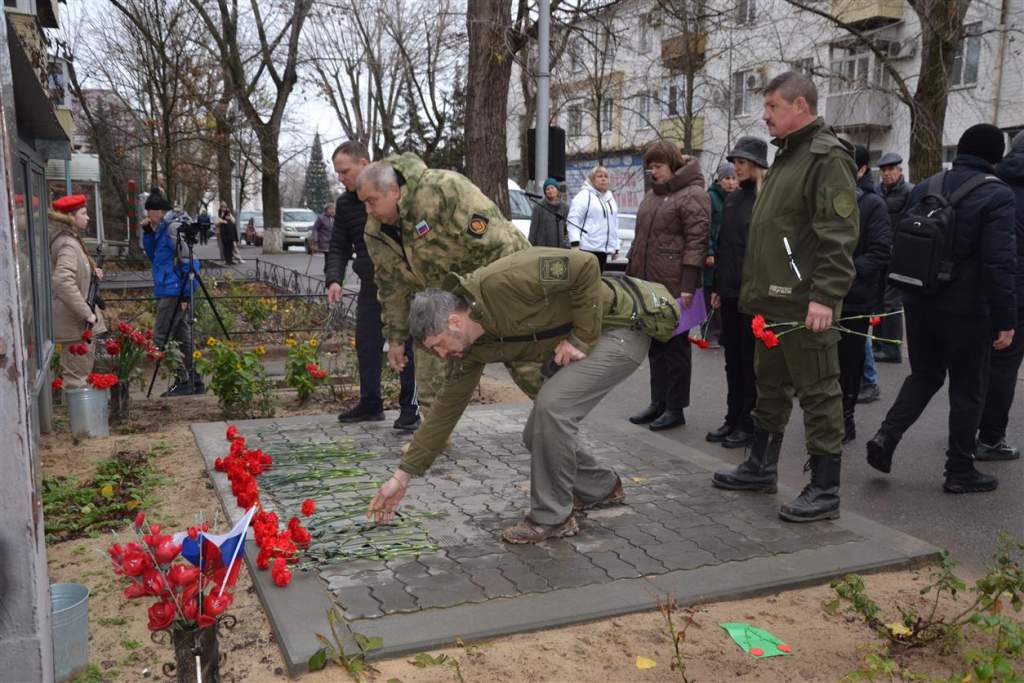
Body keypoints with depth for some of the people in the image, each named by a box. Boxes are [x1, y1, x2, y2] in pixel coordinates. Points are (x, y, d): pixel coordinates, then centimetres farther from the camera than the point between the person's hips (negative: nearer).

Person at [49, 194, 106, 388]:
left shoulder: (71, 239, 13)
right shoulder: (67, 244, -17)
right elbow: (63, 282, -30)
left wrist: (92, 273, 11)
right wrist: (86, 314, -26)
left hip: (79, 319, 10)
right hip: (75, 321, -10)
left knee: (81, 372, 16)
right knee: (77, 378, -5)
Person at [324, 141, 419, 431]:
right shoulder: (344, 203, 7)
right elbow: (338, 247, 9)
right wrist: (334, 279, -9)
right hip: (370, 285, 6)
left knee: (407, 345, -2)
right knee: (366, 343, 10)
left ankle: (410, 408, 7)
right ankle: (370, 404, 23)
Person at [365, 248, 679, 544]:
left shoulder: (502, 281, -30)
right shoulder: (474, 348, -3)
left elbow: (585, 265, -28)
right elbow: (448, 407, 3)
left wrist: (582, 337, -24)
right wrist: (403, 475, 4)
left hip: (622, 329, -8)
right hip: (575, 342, 9)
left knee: (552, 405, -24)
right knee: (539, 435, 5)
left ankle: (553, 517, -8)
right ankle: (601, 488, 31)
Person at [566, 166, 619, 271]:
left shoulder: (610, 198, 21)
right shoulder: (584, 195, -2)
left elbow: (614, 224, 25)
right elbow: (573, 220, -10)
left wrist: (616, 247, 21)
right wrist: (575, 243, -20)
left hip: (604, 249, 7)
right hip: (587, 248, -7)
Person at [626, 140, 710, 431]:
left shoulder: (692, 195, -9)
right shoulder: (653, 194, 18)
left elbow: (697, 241, -16)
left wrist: (688, 286, -21)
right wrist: (630, 273, 19)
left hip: (674, 287, -8)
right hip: (648, 284, 8)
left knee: (675, 345, 0)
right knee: (655, 345, 13)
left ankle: (675, 408, 10)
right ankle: (658, 403, 23)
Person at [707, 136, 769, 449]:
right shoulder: (732, 199, 13)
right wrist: (717, 287, 14)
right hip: (730, 291, 7)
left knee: (751, 359, 1)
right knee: (733, 358, 13)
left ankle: (749, 424, 12)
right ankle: (733, 419, 23)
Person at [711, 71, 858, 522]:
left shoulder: (827, 157, -12)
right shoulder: (786, 156, 19)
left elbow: (839, 235, -20)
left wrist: (824, 296, -26)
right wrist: (755, 288, 21)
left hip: (805, 304, -10)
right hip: (772, 300, 10)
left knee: (818, 392, -2)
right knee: (770, 386, 18)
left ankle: (825, 490, 6)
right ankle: (761, 467, 31)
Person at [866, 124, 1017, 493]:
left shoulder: (924, 189, 6)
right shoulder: (996, 195, -12)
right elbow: (1000, 263, -18)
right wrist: (1006, 319, -14)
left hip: (921, 304, 5)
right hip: (966, 310, -5)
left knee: (923, 376, 20)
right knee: (967, 390, 7)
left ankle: (886, 436, 3)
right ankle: (960, 471, 15)